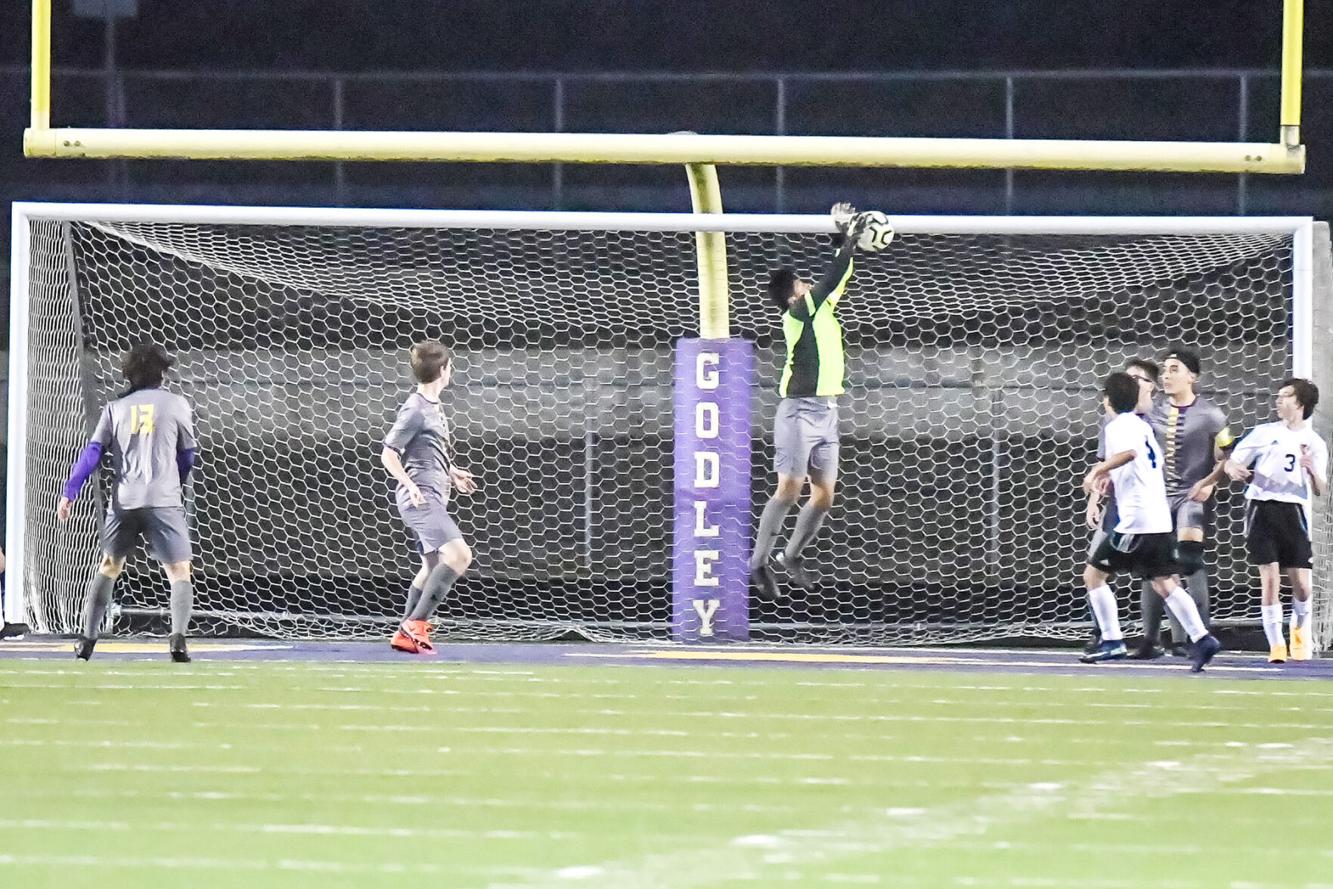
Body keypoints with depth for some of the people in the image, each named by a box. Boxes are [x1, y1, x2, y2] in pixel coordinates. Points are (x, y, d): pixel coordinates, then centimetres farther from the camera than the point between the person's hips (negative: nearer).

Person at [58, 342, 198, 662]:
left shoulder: (116, 408, 11)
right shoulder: (176, 404, 5)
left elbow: (92, 452, 2)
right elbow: (187, 457, 12)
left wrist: (69, 492, 0)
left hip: (123, 501, 3)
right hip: (163, 500, -3)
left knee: (108, 567, 20)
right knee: (179, 572, 1)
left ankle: (87, 638, 15)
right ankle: (178, 636, -21)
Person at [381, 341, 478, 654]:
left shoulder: (432, 406, 16)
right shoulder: (415, 410, -13)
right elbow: (388, 454, -15)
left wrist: (452, 474, 34)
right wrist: (410, 485, -25)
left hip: (432, 498, 11)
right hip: (420, 497, -11)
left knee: (433, 566, 16)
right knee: (459, 554, -22)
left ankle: (406, 634, 20)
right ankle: (416, 624, -22)